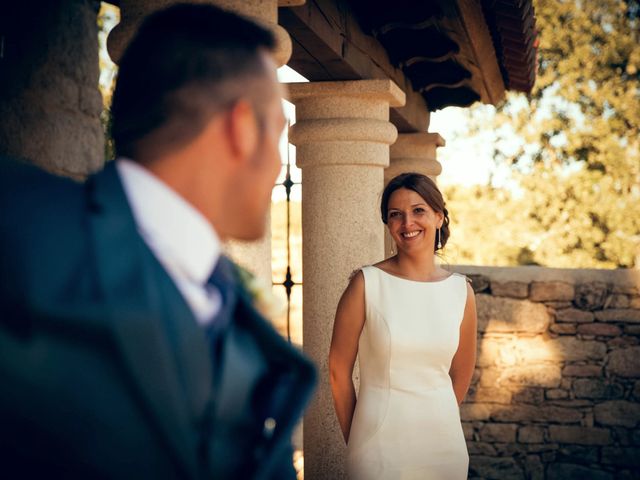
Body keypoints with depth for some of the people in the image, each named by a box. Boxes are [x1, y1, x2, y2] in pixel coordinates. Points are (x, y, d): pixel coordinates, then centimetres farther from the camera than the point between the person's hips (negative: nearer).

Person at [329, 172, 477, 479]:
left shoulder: (460, 291, 0)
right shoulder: (367, 284, -9)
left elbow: (461, 375, 10)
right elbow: (339, 371, -4)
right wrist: (354, 440, 3)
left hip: (443, 441, 3)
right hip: (379, 440, -3)